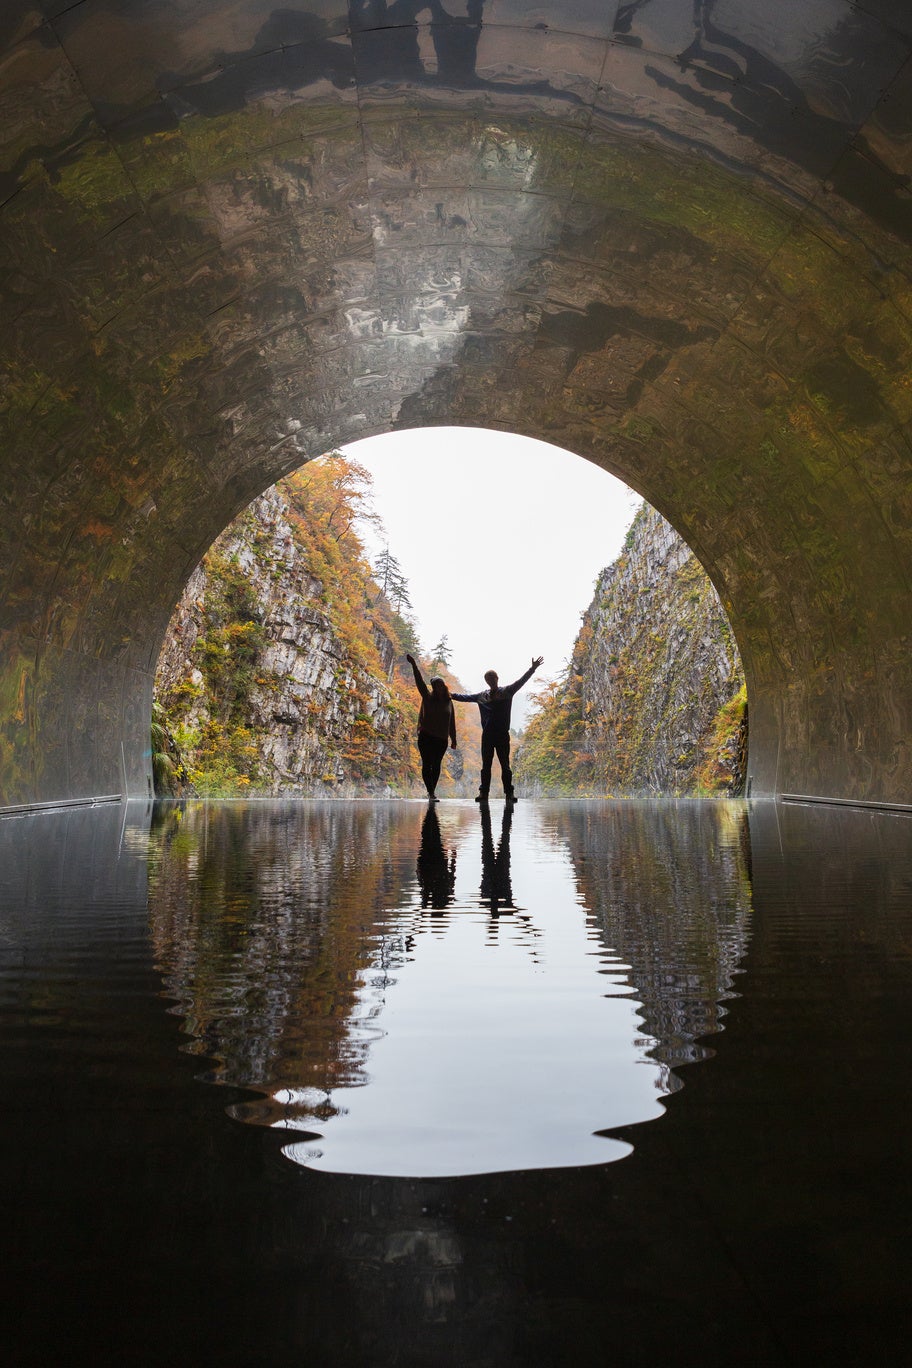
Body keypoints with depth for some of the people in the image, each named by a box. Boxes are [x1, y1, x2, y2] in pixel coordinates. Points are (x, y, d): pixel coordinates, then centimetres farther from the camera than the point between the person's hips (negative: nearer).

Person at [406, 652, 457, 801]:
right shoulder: (428, 698, 1)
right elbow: (420, 682, -9)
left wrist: (453, 739, 15)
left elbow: (452, 722, 14)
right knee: (427, 764, -6)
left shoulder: (448, 702, 10)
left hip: (441, 739, 3)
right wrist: (413, 665, -20)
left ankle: (432, 792, 15)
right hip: (426, 737, -3)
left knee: (436, 766, 7)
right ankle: (430, 792, -6)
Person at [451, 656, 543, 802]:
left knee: (505, 764, 0)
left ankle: (509, 793, 3)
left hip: (502, 735, -2)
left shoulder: (507, 691, 3)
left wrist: (532, 669, -14)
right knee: (486, 765, 5)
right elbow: (465, 697, 21)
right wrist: (451, 695, 22)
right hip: (487, 735, 2)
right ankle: (484, 793, 8)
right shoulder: (482, 696, 11)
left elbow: (520, 681, -5)